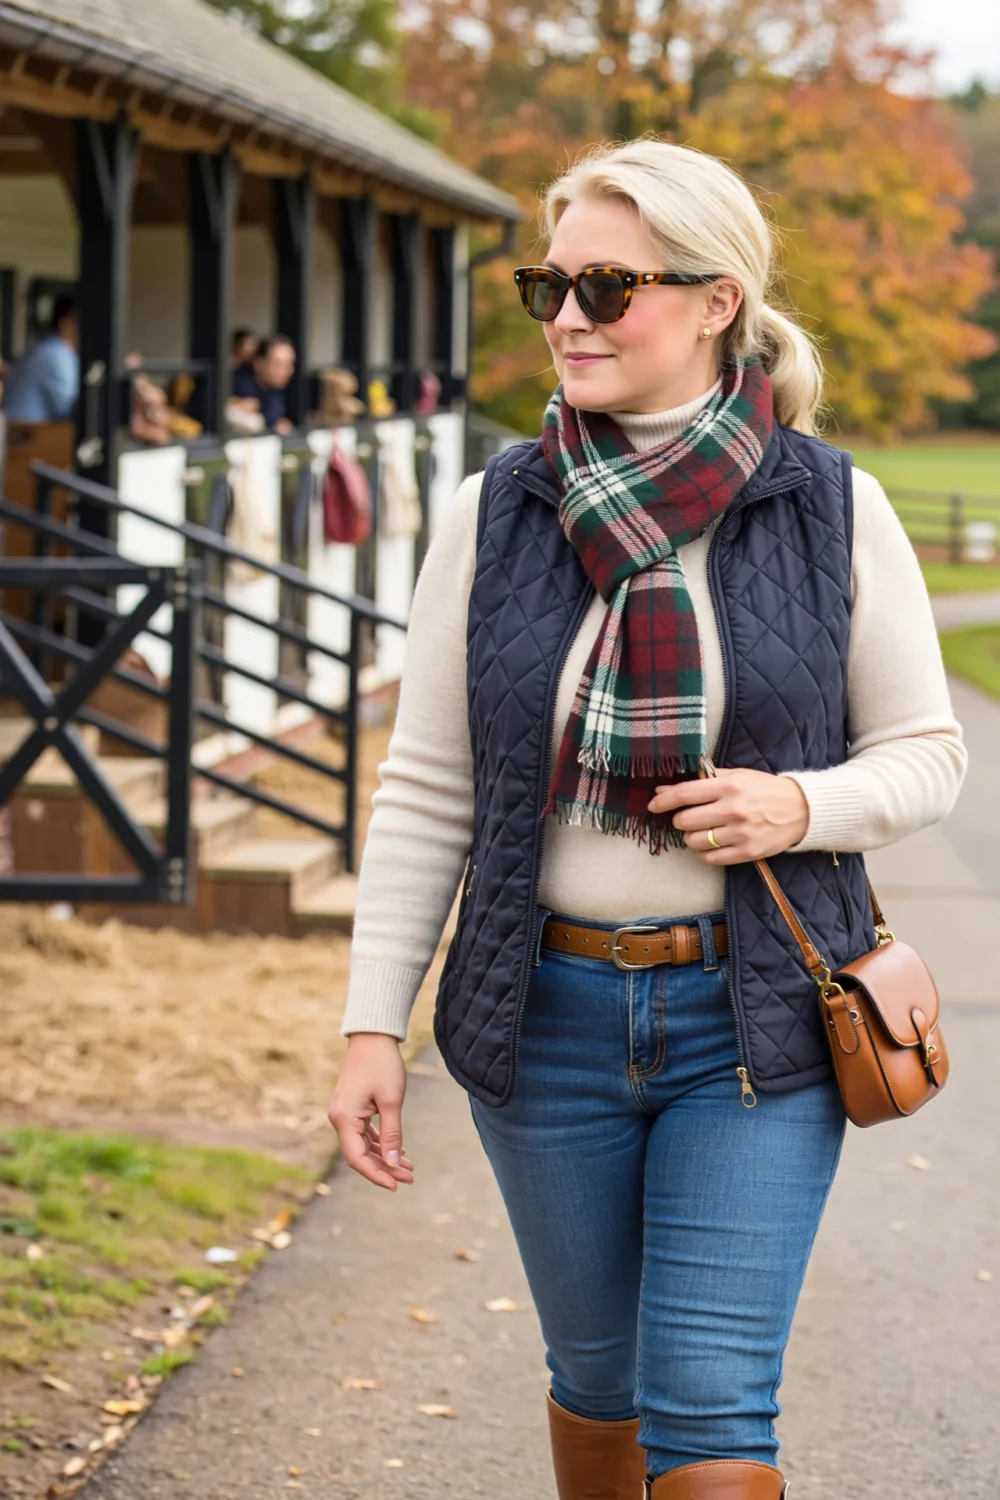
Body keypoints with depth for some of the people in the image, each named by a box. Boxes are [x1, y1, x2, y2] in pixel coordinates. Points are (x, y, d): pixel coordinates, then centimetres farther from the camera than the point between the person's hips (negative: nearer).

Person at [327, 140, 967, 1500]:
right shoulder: (495, 518, -1)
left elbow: (927, 754, 4)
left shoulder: (833, 513, -5)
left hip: (755, 1020, -2)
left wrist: (801, 807, -17)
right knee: (596, 1375, 15)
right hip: (550, 1015, 2)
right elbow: (425, 791, 3)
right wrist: (374, 1026, -1)